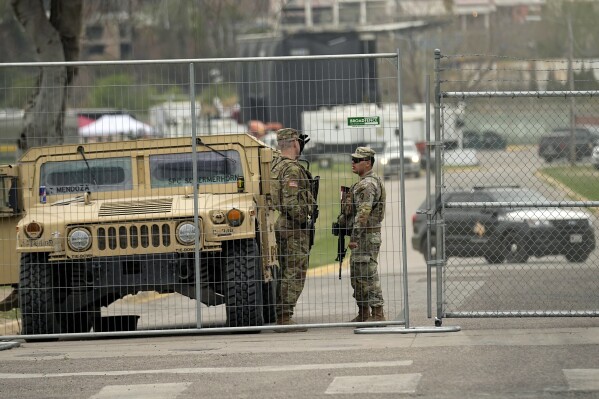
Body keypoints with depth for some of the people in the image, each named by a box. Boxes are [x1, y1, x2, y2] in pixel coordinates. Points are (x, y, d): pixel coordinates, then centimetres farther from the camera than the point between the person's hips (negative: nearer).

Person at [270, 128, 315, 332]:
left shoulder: (276, 166, 13)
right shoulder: (292, 169, -16)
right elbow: (291, 203, -24)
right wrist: (303, 220, -12)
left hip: (281, 225, 10)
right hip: (294, 227, -10)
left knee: (286, 274, 14)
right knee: (295, 274, -8)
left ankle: (281, 318, 15)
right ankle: (286, 318, -11)